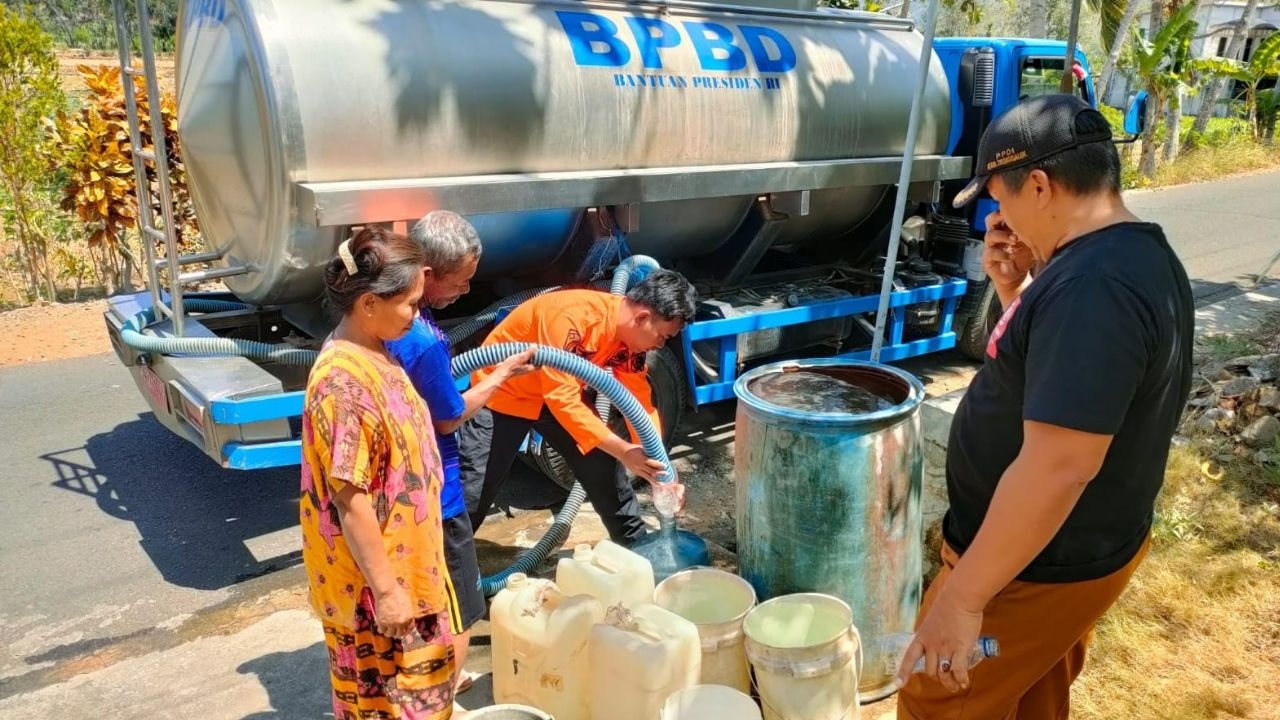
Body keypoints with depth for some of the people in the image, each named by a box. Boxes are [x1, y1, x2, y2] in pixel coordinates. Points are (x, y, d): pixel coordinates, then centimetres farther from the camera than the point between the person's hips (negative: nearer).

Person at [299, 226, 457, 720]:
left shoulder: (369, 353, 2)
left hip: (402, 559, 9)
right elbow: (349, 498, -27)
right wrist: (385, 589, -22)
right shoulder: (346, 382, -29)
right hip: (375, 577, -9)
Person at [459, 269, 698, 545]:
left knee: (604, 468, 4)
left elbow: (641, 404, -7)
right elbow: (561, 397, -38)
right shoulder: (573, 315, -36)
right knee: (471, 492, -5)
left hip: (563, 393, 7)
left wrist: (659, 471, -16)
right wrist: (623, 451, -39)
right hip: (503, 394, -6)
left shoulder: (631, 334, -12)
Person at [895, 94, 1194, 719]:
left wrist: (963, 596, -27)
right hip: (1091, 545, 10)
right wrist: (1016, 287, 0)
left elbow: (1057, 468, -33)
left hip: (1033, 567, -10)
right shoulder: (1141, 256, 4)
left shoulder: (1092, 286, -30)